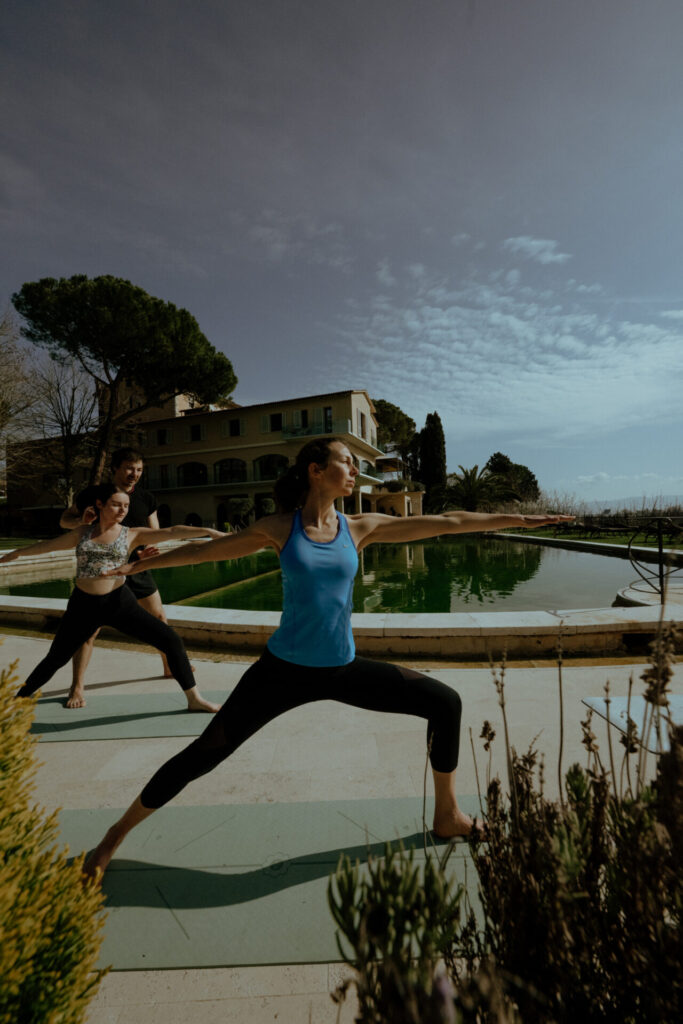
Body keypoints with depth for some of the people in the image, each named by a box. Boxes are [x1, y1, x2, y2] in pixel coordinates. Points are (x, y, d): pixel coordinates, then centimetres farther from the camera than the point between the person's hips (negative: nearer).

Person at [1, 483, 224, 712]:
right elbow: (47, 545, 23)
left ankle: (194, 698, 2)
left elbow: (172, 532, -17)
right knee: (54, 659, 16)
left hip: (120, 602, -2)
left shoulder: (133, 534, -3)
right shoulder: (82, 533, 6)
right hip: (83, 605, 2)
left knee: (171, 641, -10)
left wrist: (206, 530, -29)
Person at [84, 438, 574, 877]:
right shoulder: (278, 528, -6)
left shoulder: (360, 527, -2)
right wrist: (141, 564, 16)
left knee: (445, 703, 2)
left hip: (344, 670, 3)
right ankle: (118, 833, 33)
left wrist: (520, 519, 2)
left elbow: (446, 522, -1)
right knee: (201, 756, 2)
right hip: (284, 669, -2)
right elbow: (206, 549, 6)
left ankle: (448, 815, 26)